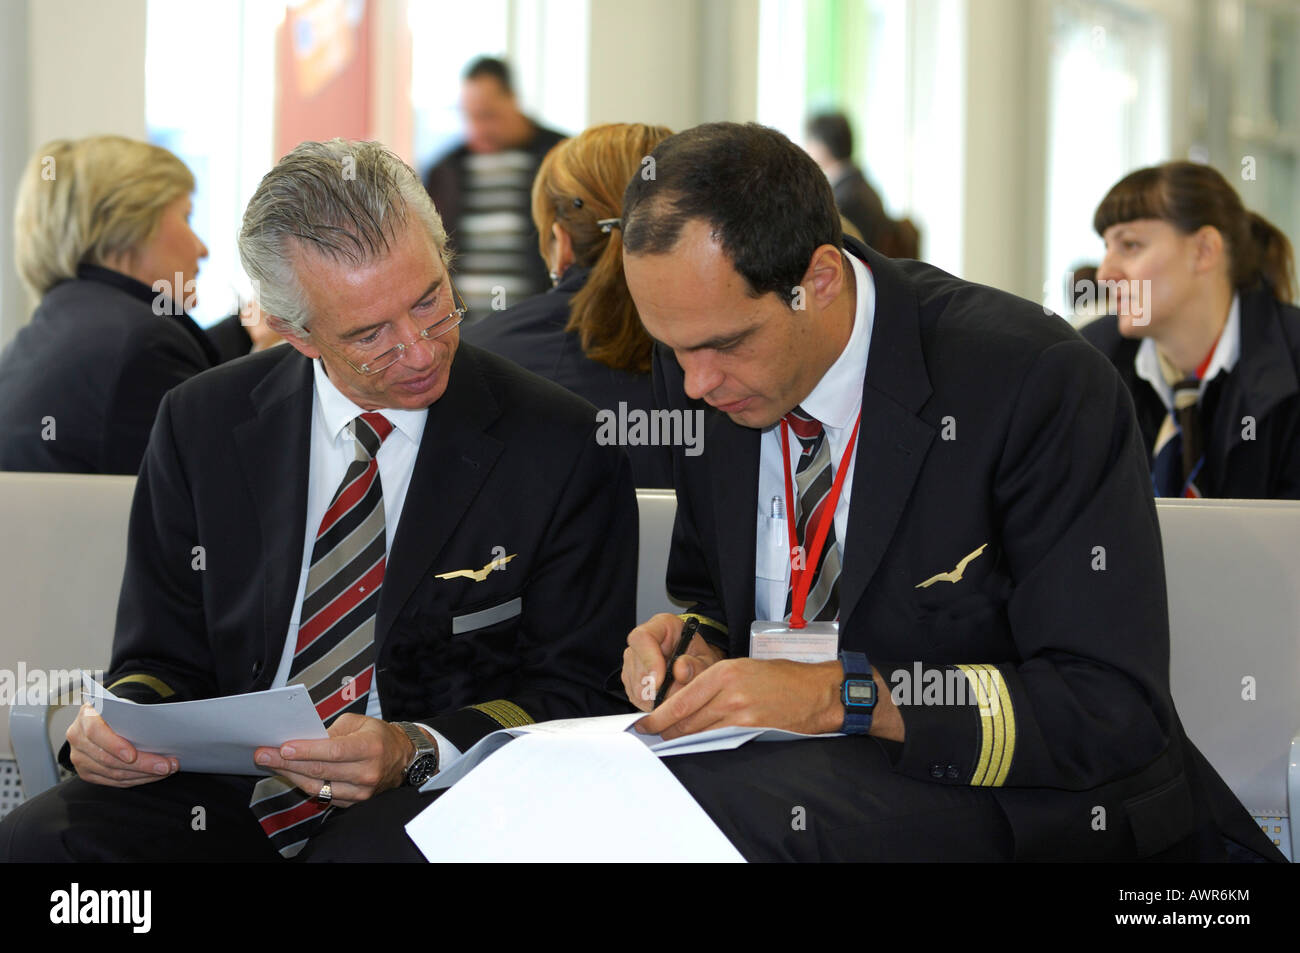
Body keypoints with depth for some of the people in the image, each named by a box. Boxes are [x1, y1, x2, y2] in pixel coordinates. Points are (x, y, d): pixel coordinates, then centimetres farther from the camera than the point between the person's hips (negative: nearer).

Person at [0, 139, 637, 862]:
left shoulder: (561, 450, -3)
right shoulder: (200, 426, 7)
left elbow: (574, 688, 0)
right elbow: (164, 655, 14)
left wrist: (414, 752, -19)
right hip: (225, 800, 2)